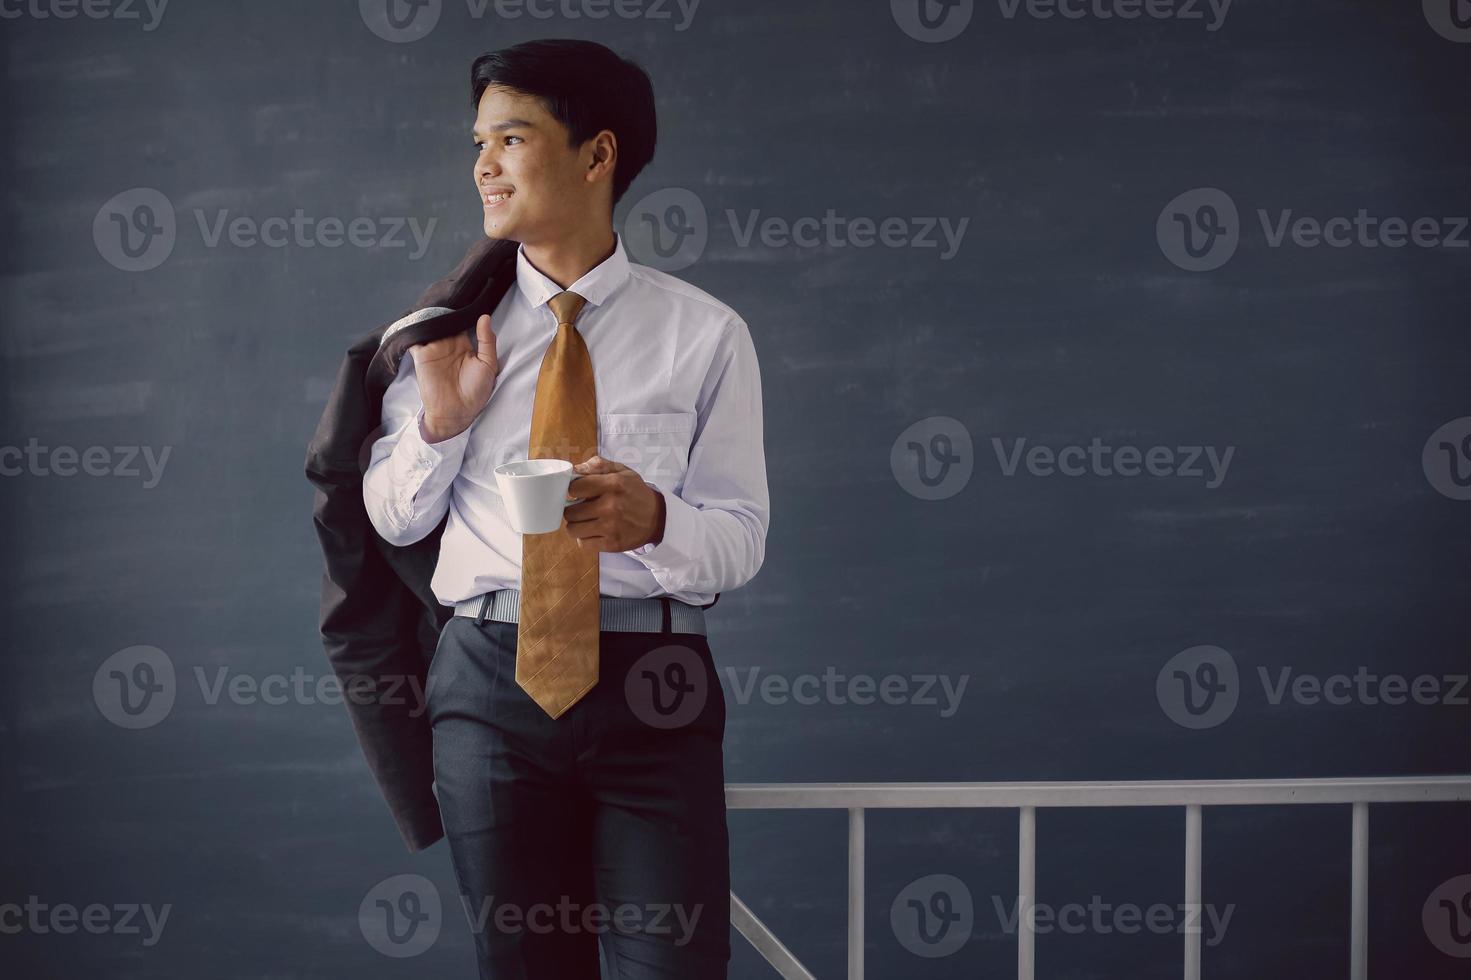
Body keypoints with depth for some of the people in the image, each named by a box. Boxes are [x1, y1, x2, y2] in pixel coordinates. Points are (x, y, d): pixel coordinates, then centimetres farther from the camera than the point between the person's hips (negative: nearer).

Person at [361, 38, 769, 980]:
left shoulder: (704, 334, 1)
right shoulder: (449, 328, 9)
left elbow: (741, 539, -2)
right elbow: (393, 519, 13)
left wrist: (652, 520, -23)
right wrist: (440, 419, -6)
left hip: (651, 687, -2)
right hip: (492, 679, 2)